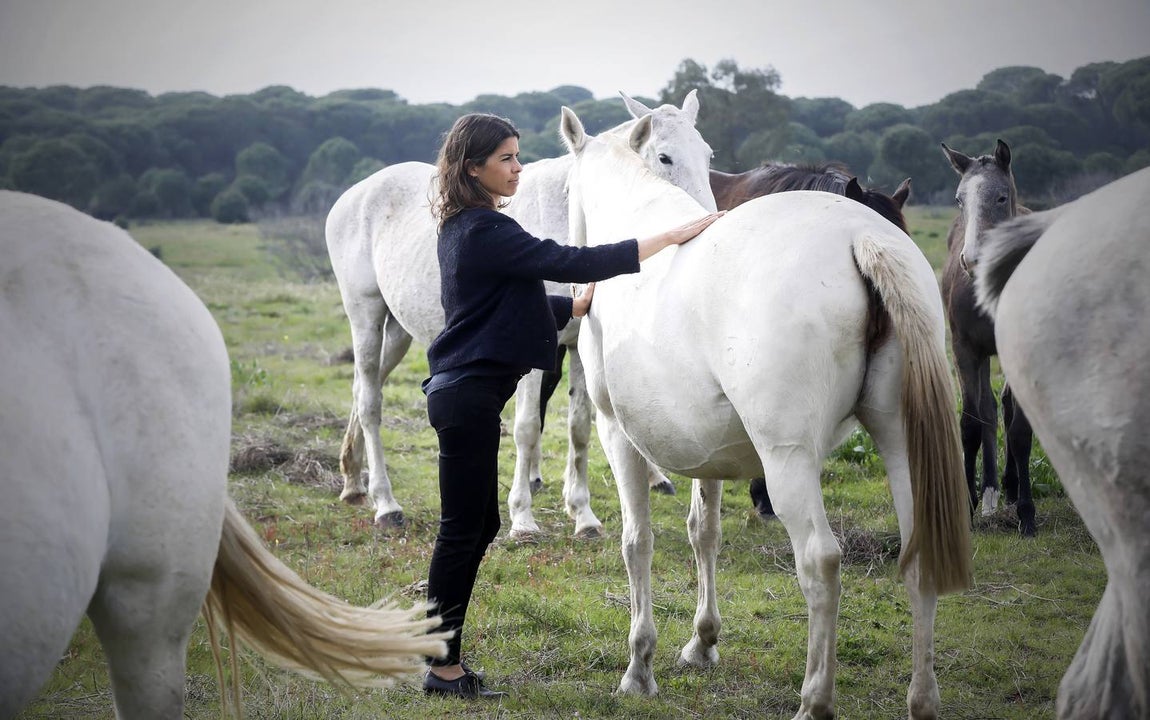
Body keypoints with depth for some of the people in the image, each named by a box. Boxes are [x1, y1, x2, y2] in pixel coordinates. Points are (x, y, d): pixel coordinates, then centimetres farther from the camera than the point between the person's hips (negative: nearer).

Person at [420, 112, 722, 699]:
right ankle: (443, 667, 5)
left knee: (479, 524, 15)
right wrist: (673, 237, -24)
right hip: (469, 393, -11)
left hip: (463, 391, 11)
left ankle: (441, 654, 22)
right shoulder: (485, 232, -18)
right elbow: (573, 262, -24)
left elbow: (519, 306, 22)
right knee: (463, 528, -3)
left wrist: (580, 305, 12)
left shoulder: (465, 228, 15)